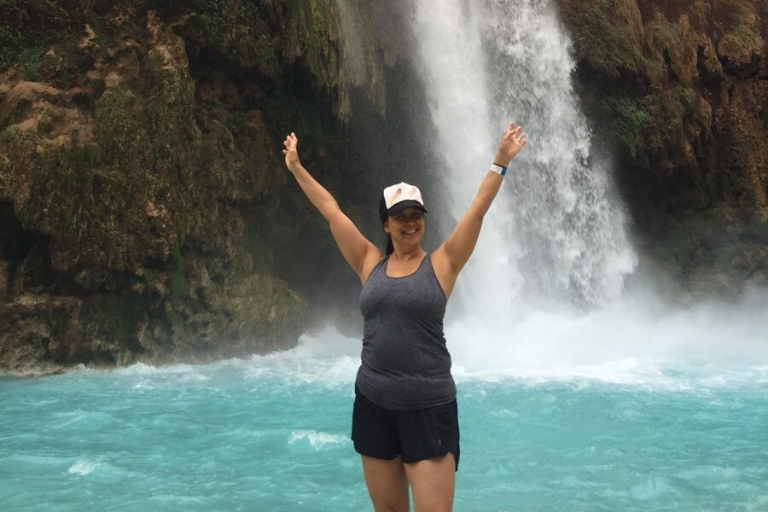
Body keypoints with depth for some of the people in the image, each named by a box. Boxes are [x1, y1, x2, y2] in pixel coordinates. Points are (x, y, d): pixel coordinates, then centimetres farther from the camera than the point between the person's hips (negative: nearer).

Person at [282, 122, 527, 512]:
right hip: (373, 403, 3)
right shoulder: (370, 264, 6)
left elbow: (478, 210, -6)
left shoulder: (441, 264, -1)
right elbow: (331, 211, 10)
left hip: (428, 407, -3)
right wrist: (296, 167, 16)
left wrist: (500, 162, -11)